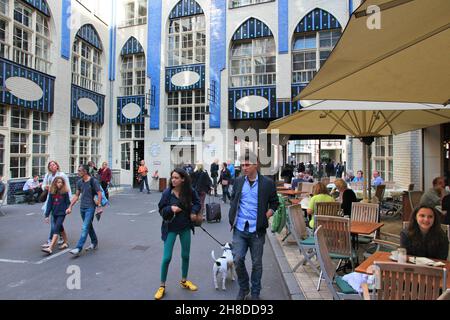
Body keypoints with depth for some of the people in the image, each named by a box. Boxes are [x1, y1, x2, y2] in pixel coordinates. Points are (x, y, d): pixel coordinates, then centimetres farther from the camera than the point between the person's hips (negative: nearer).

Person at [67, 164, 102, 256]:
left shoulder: (93, 181, -11)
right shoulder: (79, 182, 8)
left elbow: (99, 194, -12)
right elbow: (76, 195, 14)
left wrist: (99, 206, -15)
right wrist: (70, 207, 9)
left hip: (90, 208, -7)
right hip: (82, 207, 7)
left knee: (85, 228, -10)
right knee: (89, 226, 17)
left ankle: (78, 249, -10)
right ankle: (94, 243, 32)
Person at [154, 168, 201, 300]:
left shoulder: (189, 191, -13)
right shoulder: (167, 192, -16)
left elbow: (197, 203, 5)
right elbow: (161, 210, -8)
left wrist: (194, 211, -14)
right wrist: (170, 208, -27)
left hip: (185, 227, 2)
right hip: (171, 228, -2)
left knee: (185, 255, 15)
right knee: (167, 258, -1)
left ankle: (184, 281, 38)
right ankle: (162, 286, 20)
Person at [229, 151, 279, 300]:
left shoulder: (267, 183, -5)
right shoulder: (238, 181, 4)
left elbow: (274, 203, 4)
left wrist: (265, 217, -8)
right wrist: (233, 218, 4)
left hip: (257, 231, -2)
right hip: (239, 229, 2)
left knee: (256, 264, 10)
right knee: (238, 260, 1)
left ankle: (255, 293, 31)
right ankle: (243, 288, 27)